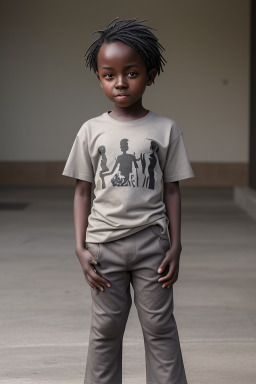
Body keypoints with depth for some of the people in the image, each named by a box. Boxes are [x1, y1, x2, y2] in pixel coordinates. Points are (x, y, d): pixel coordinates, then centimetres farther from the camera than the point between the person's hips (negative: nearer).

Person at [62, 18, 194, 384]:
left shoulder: (165, 129, -1)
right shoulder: (92, 131, 1)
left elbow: (171, 191, 2)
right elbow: (82, 192, 4)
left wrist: (175, 247, -2)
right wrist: (80, 247, -2)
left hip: (151, 242, -1)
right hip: (104, 243, 1)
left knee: (160, 327, 6)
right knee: (105, 329, 10)